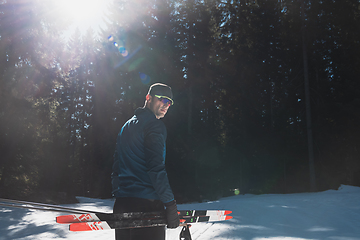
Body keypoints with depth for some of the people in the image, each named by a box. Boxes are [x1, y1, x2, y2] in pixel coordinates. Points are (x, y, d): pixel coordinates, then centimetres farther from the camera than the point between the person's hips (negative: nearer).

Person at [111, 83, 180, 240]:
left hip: (122, 203, 9)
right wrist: (170, 203, -15)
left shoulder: (126, 126, 21)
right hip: (147, 203, -8)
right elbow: (156, 167, -17)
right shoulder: (154, 125, -7)